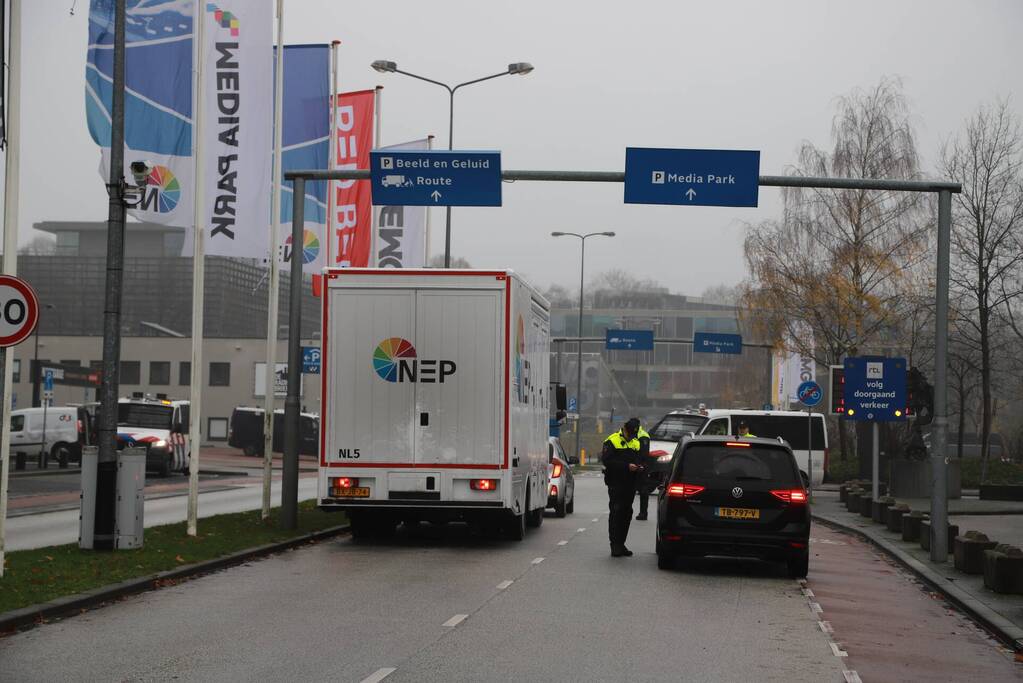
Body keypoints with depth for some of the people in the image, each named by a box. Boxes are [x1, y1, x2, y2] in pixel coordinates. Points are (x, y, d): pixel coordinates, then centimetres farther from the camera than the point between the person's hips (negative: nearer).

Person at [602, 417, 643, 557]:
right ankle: (615, 546, -8)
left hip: (630, 484, 7)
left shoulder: (636, 443, 17)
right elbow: (607, 460, -15)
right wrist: (627, 466, -21)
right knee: (616, 513, -9)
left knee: (627, 514, 8)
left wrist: (639, 467, 0)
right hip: (616, 484, -7)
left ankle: (620, 544, 16)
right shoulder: (612, 441, -6)